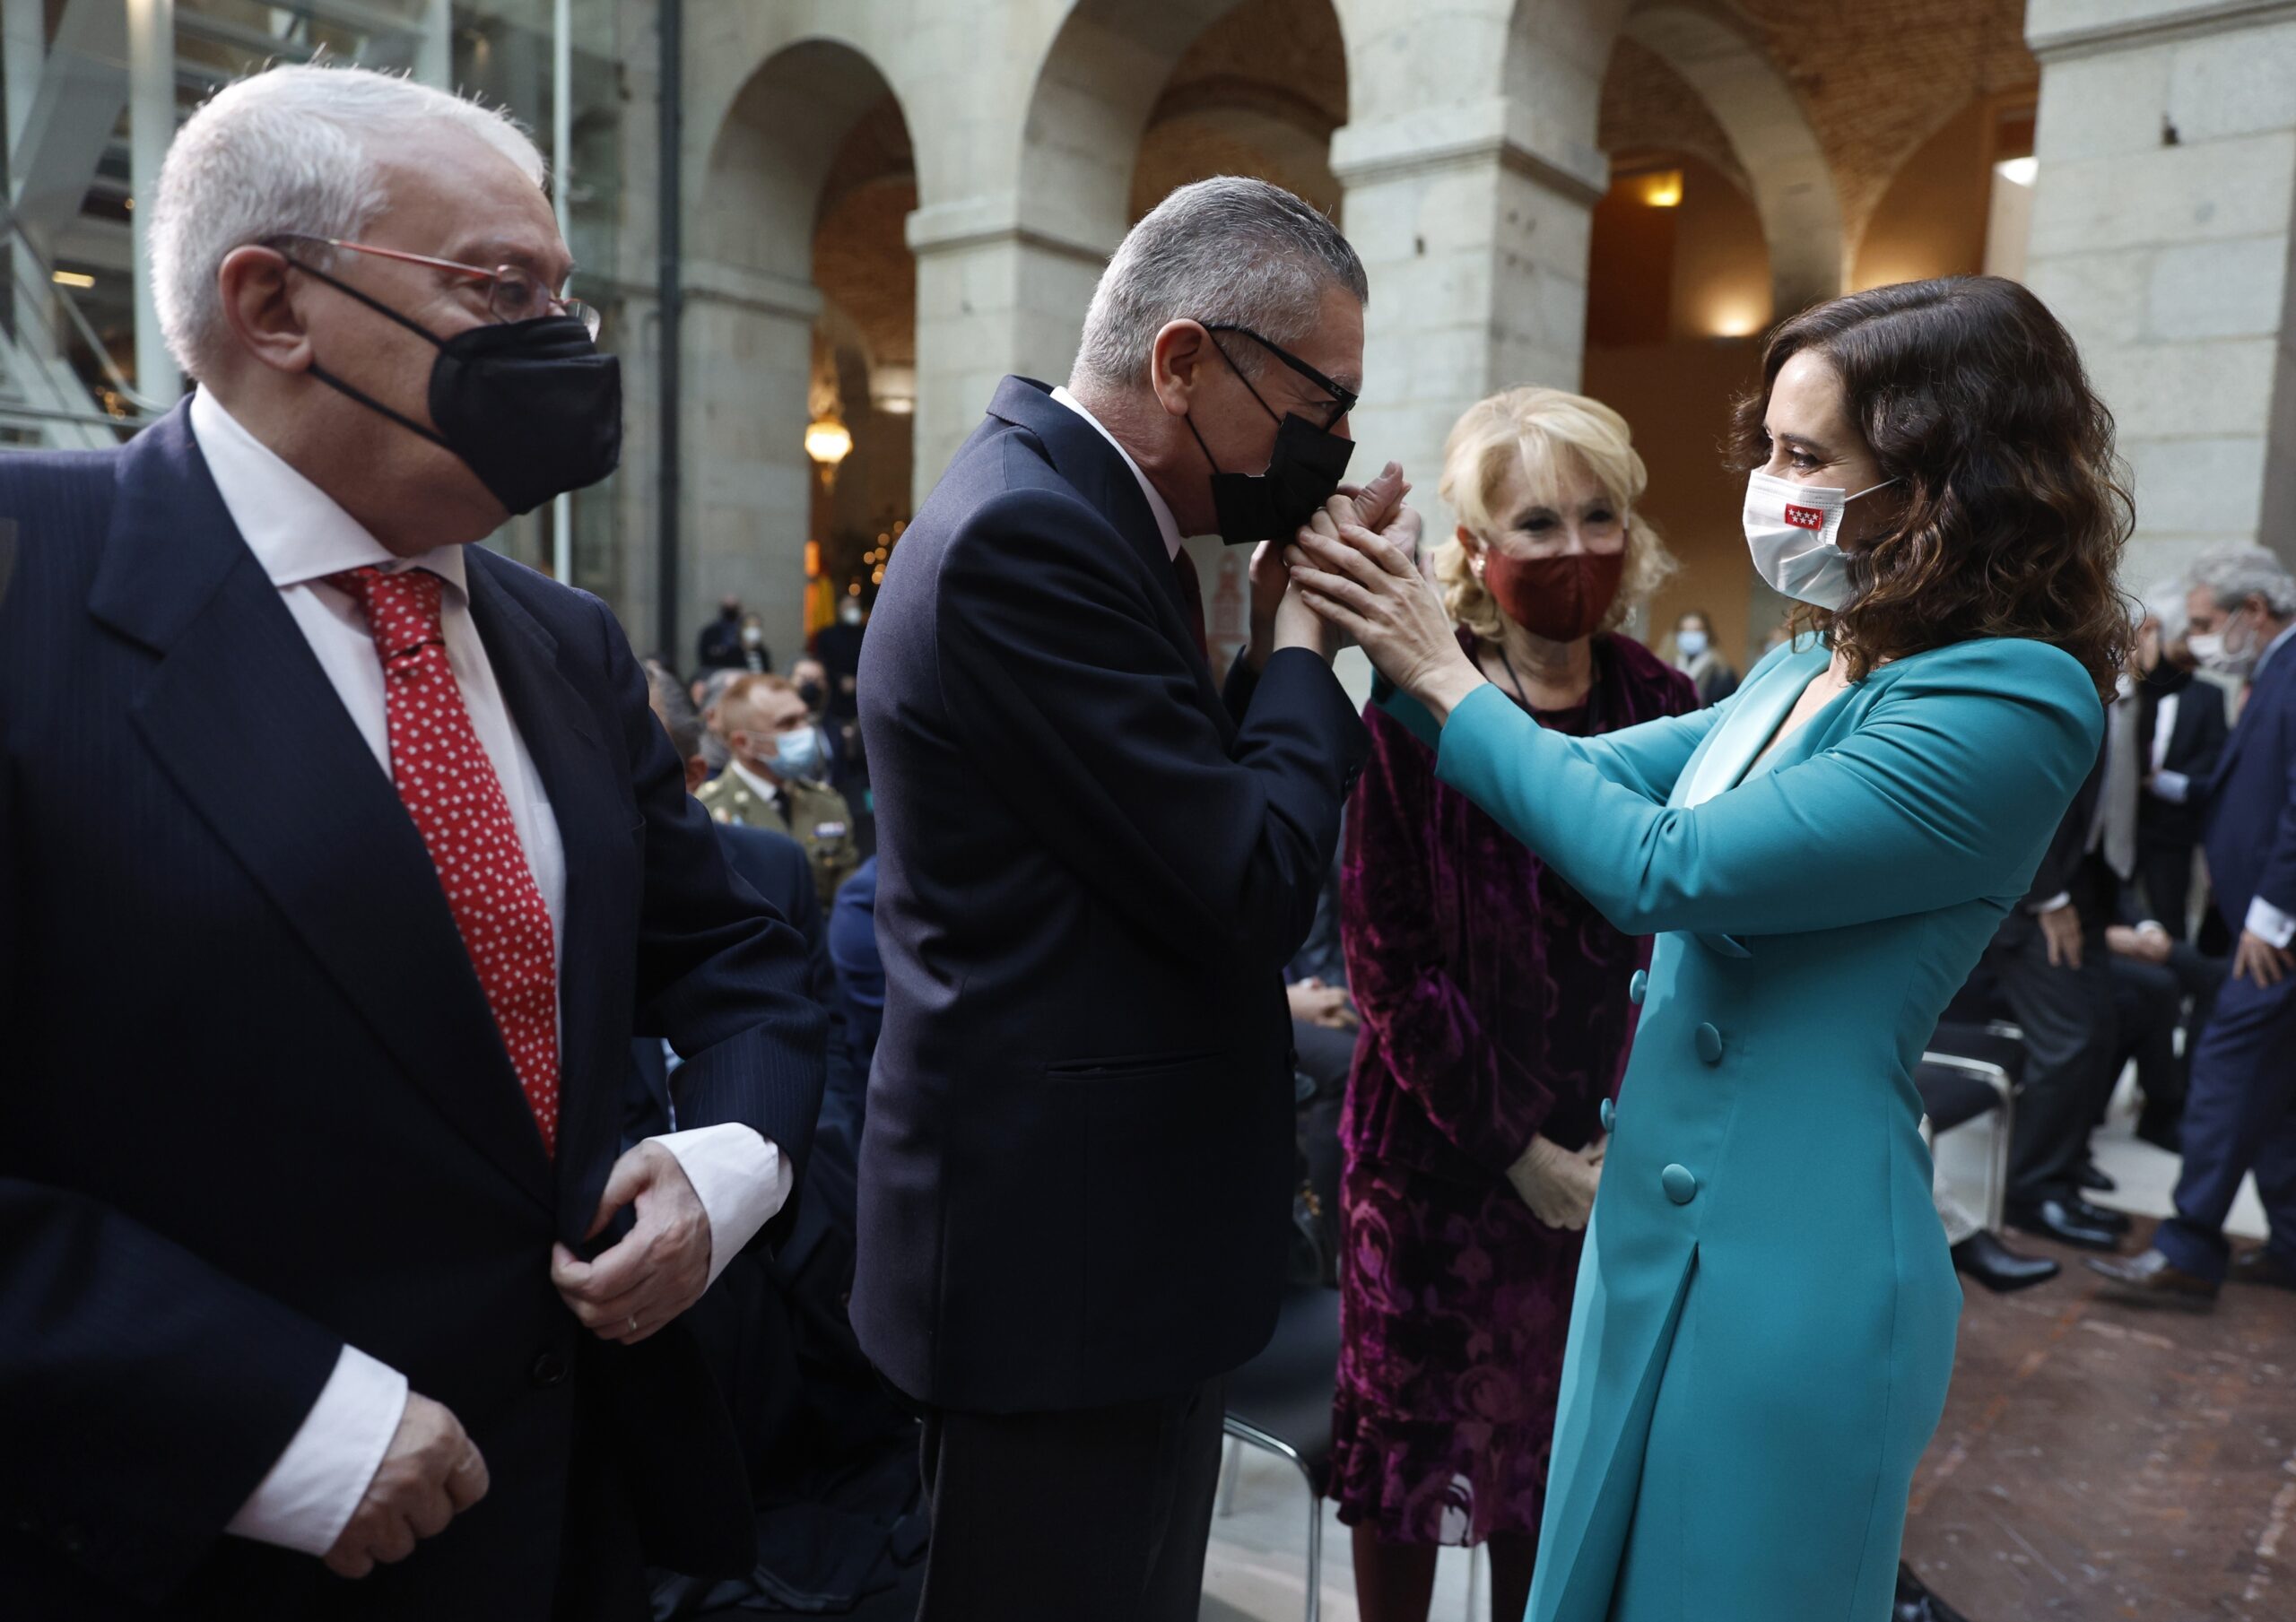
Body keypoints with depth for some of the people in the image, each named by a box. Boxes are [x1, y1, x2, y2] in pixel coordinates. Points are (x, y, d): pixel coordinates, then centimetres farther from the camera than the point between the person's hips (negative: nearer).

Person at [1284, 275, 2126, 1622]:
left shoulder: (2013, 706, -19)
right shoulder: (1803, 675, 7)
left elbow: (1664, 867, -25)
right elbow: (1601, 776, 10)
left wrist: (1447, 677, -18)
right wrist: (1403, 640, -2)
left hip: (1786, 1268, -8)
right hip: (1662, 1226, 8)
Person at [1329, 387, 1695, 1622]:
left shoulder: (1665, 709, 2)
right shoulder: (1414, 713, -10)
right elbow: (1389, 961, -10)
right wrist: (1516, 1148, -10)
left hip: (1608, 1162, 3)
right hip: (1441, 1151, -3)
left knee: (1562, 1453, 16)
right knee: (1418, 1435, 13)